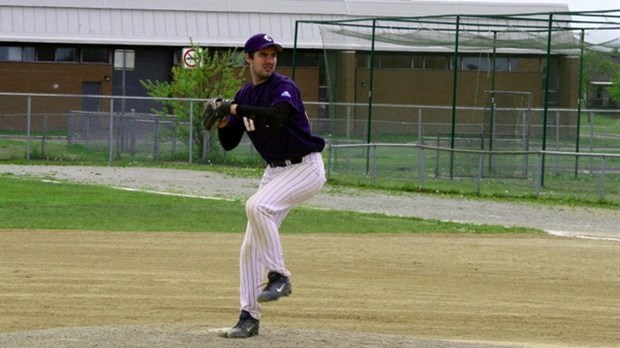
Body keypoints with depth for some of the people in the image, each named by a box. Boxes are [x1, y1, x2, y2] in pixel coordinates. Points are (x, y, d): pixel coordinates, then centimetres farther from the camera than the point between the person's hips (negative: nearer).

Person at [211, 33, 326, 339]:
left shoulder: (284, 87, -15)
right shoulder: (244, 95, 6)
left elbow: (276, 115, -38)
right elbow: (229, 143, 10)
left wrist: (234, 109, -31)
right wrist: (222, 122, -11)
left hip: (305, 168, -8)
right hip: (275, 171, 8)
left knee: (257, 206, -31)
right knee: (251, 247, 3)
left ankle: (279, 276, -20)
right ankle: (249, 317, 9)